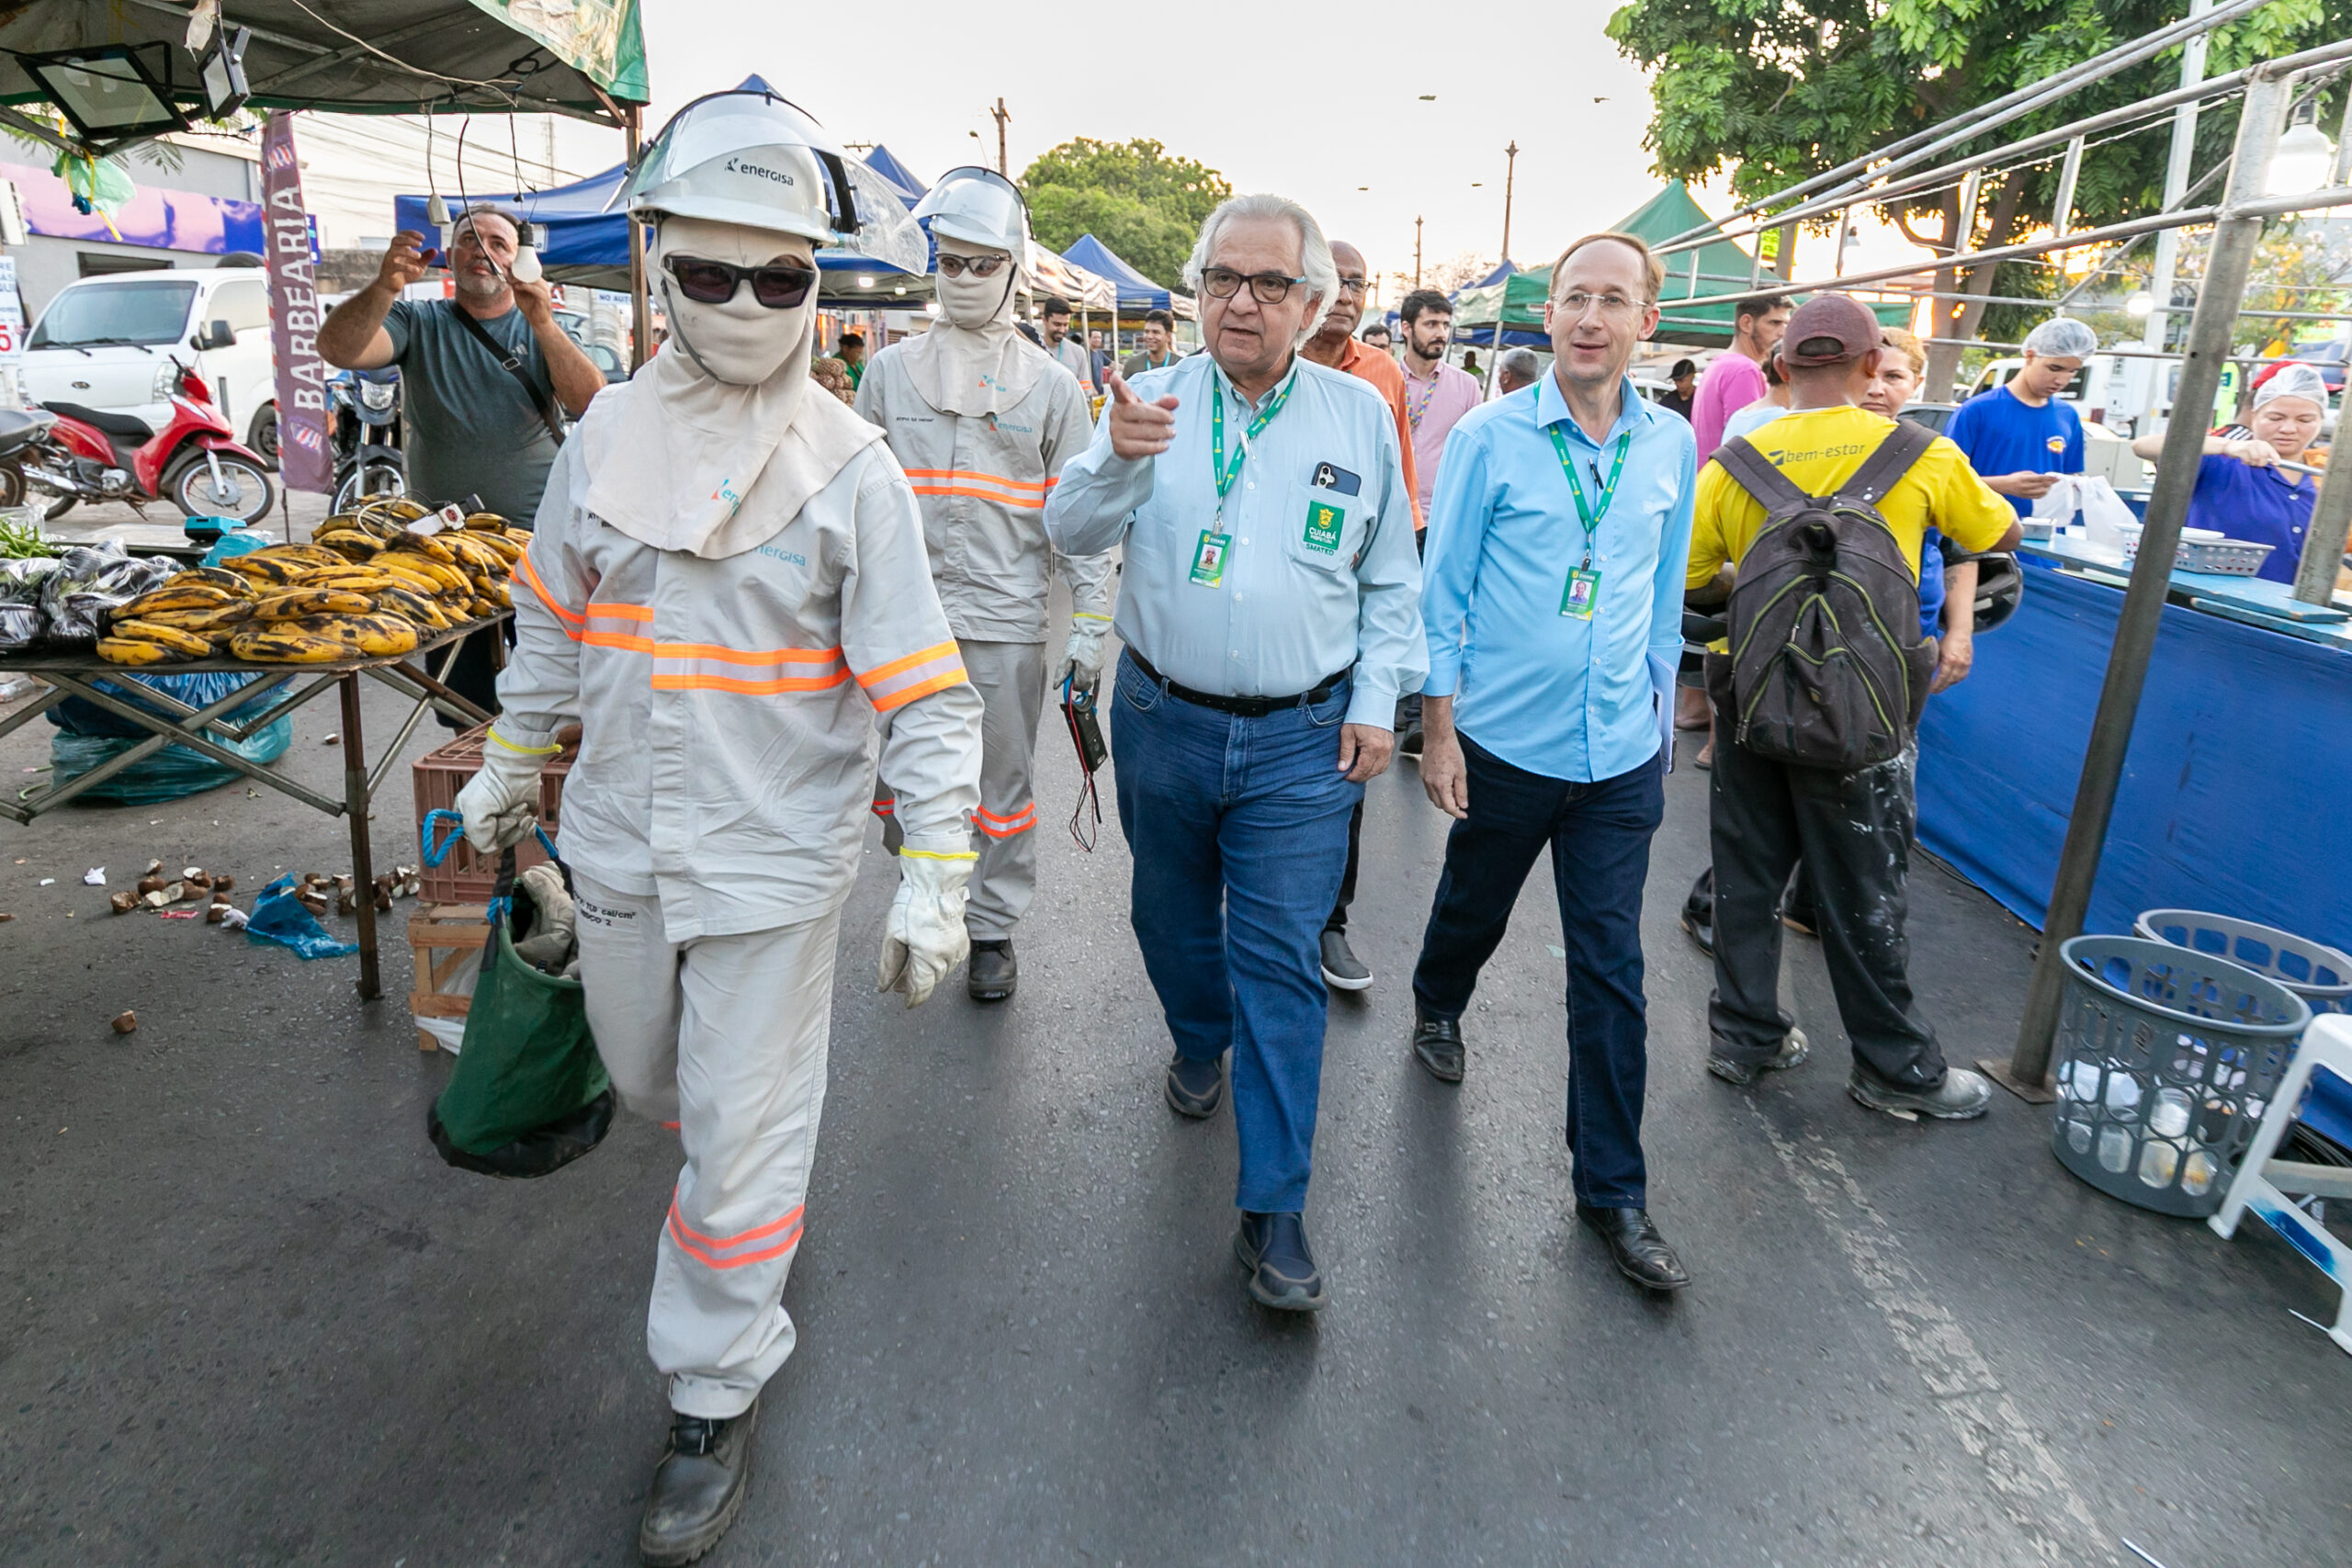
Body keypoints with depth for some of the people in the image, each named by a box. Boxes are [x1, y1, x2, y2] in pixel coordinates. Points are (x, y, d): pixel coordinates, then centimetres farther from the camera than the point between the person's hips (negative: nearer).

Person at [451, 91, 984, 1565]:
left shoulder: (852, 469, -12)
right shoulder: (606, 436, 1)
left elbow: (926, 691, -14)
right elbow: (552, 624, 14)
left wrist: (936, 876, -19)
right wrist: (511, 768, 21)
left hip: (775, 860, -5)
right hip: (621, 841, 5)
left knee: (741, 1136, 5)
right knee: (647, 1071, 23)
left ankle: (716, 1398, 25)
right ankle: (753, 1173, 56)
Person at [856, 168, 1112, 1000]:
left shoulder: (1051, 386, 4)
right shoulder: (889, 371, 8)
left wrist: (1088, 627, -3)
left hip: (1007, 621, -1)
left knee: (1000, 784, 7)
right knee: (895, 777, 7)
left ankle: (993, 928, 23)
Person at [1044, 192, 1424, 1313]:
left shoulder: (1361, 416, 2)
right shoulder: (1150, 400, 0)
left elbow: (1391, 580, 8)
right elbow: (1070, 532, -11)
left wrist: (1377, 699, 0)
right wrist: (1120, 461, -31)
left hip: (1302, 738, -1)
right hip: (1163, 720, 2)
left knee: (1281, 958, -2)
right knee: (1172, 913, 19)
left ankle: (1274, 1210, 6)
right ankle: (1202, 1041, 51)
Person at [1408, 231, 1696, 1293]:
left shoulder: (1671, 446, 3)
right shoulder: (1489, 438, -7)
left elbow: (1665, 596, 12)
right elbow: (1443, 590, -5)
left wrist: (1658, 714, 14)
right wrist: (1439, 729, -8)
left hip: (1621, 757, 2)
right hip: (1504, 742, -2)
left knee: (1611, 970, 4)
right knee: (1472, 910, 19)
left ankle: (1613, 1189, 17)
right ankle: (1437, 1009, 54)